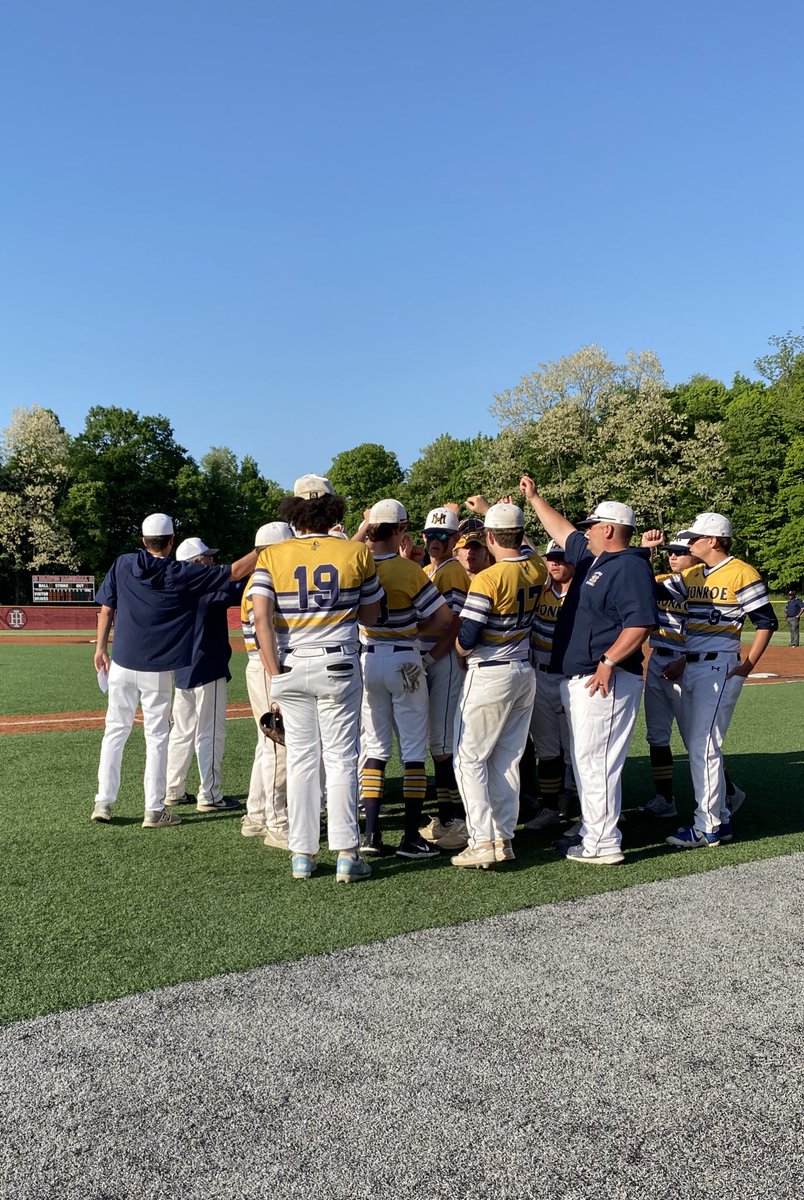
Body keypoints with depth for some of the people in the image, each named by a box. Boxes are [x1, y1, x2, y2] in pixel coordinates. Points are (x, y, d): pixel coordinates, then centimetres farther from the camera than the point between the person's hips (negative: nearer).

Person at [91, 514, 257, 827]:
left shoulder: (122, 565, 1)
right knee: (156, 737, 5)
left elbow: (106, 609, 4)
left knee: (115, 731, 13)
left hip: (121, 664, 3)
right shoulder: (183, 574, -8)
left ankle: (103, 802, 14)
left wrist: (101, 648, 14)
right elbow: (235, 571, -7)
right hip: (157, 670, -3)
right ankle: (154, 811, 9)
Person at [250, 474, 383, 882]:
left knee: (300, 760, 9)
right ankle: (346, 854, 4)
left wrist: (275, 677, -6)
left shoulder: (271, 556, 0)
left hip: (290, 669, 1)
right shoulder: (357, 553, -1)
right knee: (341, 759, 4)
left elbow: (261, 619, -9)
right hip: (338, 666, -1)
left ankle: (302, 855, 14)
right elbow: (370, 618, 6)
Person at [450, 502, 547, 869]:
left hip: (490, 674, -7)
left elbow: (465, 641, -19)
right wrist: (492, 510, 33)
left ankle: (482, 841, -3)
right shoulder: (537, 571, 0)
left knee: (470, 758, 2)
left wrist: (456, 646, 4)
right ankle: (504, 838, 16)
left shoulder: (488, 579, -20)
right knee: (508, 759, 12)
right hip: (525, 672, 7)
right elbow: (522, 550, 26)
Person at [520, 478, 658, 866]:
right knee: (583, 758, 17)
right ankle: (591, 831, 28)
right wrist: (534, 498, 33)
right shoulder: (593, 557, 15)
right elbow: (563, 532, 30)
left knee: (595, 760, -8)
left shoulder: (630, 566, -14)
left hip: (605, 681, -11)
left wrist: (608, 662, -25)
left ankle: (603, 844, -1)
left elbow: (641, 622, -23)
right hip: (577, 679, 11)